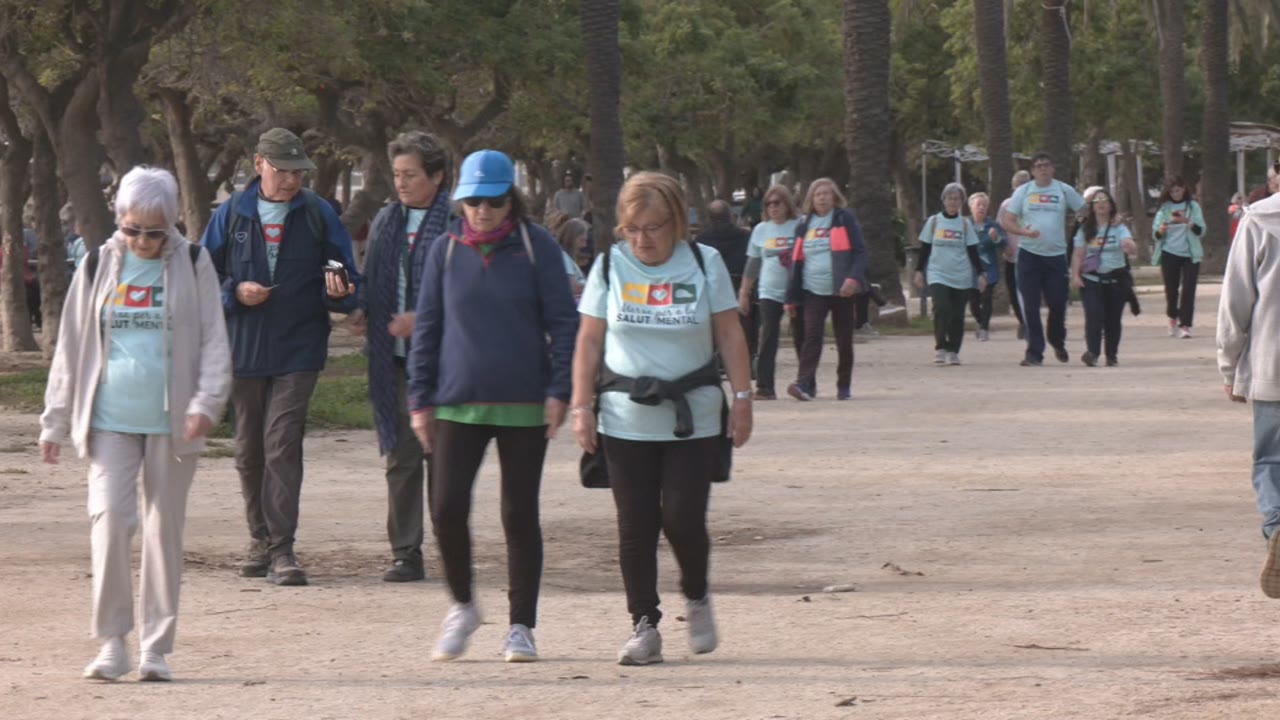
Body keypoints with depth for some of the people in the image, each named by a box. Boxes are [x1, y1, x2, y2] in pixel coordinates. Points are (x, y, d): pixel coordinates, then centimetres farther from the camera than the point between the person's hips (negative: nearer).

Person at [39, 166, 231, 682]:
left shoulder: (192, 266, 3)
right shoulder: (98, 268, 7)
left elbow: (214, 341, 1)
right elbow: (70, 348, 11)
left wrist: (206, 402, -14)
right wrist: (56, 422, 9)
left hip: (171, 421, 0)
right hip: (109, 419, 0)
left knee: (165, 528, 4)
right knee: (109, 518, -13)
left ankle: (157, 647, 11)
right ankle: (112, 642, -6)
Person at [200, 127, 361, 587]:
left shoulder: (318, 216, 4)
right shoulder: (231, 216, 6)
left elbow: (348, 280, 7)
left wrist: (339, 291, -16)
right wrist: (235, 292, -11)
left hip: (297, 353, -2)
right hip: (243, 350, 2)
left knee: (282, 445, -13)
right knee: (249, 450, 9)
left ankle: (282, 549, -14)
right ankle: (260, 540, 23)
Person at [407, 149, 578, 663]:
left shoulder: (537, 248, -1)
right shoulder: (446, 251, 5)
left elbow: (563, 322, 1)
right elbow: (427, 327, 10)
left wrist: (559, 390, -6)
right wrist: (420, 398, 6)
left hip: (523, 406, -1)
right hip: (457, 403, 1)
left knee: (520, 515, 3)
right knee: (447, 509, -8)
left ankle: (522, 627, 13)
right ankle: (462, 607, 15)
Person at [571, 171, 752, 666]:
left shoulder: (704, 263, 1)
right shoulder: (610, 267, 3)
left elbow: (730, 336, 4)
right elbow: (589, 343, 5)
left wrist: (742, 398, -2)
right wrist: (582, 407, -1)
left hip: (693, 419, -1)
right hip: (626, 421, 1)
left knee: (683, 518, -7)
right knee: (635, 527, 0)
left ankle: (696, 597, 20)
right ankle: (644, 625, 8)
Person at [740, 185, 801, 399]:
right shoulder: (761, 230, 9)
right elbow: (752, 264, 14)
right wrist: (744, 293, 12)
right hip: (769, 292, 2)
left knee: (801, 338, 4)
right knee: (768, 338, -8)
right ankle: (765, 387, -11)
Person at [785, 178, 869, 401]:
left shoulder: (844, 219, 2)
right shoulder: (804, 226, 12)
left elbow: (859, 251, -5)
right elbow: (796, 261, 14)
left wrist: (854, 278, -22)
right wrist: (792, 297, 10)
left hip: (841, 291, -2)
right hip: (813, 292, 2)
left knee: (844, 340, 5)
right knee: (811, 337, -13)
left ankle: (844, 386, 16)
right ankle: (805, 384, -23)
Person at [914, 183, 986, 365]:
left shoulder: (965, 224, 6)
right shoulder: (934, 222, 5)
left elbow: (973, 251, 8)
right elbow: (924, 249, 9)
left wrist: (981, 273, 2)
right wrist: (919, 271, 5)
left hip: (961, 277, 1)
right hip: (937, 274, -1)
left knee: (957, 315, 1)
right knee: (941, 309, -18)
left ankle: (953, 351, 11)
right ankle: (940, 348, -9)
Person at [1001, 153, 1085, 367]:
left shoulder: (1064, 191, 6)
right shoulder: (1023, 192, 5)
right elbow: (1006, 221, 2)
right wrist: (1024, 232, -17)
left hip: (1056, 255, 1)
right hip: (1029, 254, 0)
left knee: (1058, 303, 1)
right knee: (1030, 306, -5)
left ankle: (1057, 341, 27)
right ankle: (1034, 351, -2)